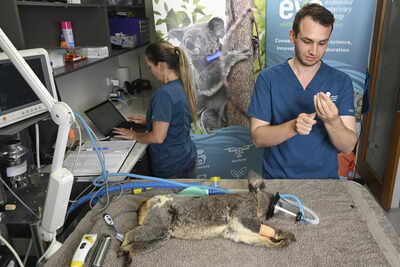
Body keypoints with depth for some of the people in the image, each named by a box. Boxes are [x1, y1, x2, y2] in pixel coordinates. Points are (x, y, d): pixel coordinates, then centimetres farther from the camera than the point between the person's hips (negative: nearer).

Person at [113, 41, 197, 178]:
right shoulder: (183, 86, 2)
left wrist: (134, 135, -7)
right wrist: (148, 120, 15)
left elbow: (158, 137, -24)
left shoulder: (164, 94, -26)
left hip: (171, 168, -8)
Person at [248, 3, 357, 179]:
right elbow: (257, 137, -7)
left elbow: (348, 147, -4)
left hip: (325, 178, 2)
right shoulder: (268, 78, -3)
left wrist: (332, 122, -23)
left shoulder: (341, 82, 0)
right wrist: (293, 127, -22)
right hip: (276, 177, -1)